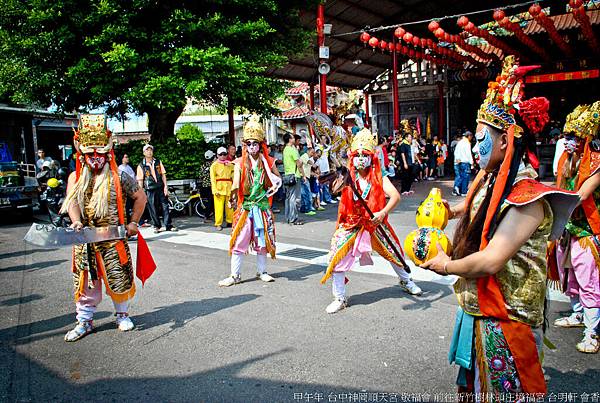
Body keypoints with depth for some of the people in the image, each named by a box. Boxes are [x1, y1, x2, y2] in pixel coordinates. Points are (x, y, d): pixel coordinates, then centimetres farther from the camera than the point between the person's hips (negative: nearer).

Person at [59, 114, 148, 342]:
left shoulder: (118, 177, -2)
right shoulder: (76, 177, 5)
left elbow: (140, 197, 5)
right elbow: (72, 201, -9)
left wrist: (133, 222, 2)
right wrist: (76, 221, -28)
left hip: (113, 238, -2)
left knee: (118, 278, 6)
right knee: (85, 281, 9)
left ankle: (122, 314, 26)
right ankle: (84, 321, 23)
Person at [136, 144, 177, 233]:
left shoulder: (158, 162, 8)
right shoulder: (141, 166, 2)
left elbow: (163, 174, 7)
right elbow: (140, 180, 2)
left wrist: (165, 186, -1)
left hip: (160, 188, 2)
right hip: (150, 190, -1)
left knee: (165, 206, 0)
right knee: (153, 209, 3)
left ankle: (169, 225, 5)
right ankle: (157, 226, 14)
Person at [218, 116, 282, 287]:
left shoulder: (268, 162, 2)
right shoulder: (240, 163, -3)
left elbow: (278, 178, 17)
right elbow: (236, 183, -16)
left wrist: (275, 186, -6)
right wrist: (233, 196, -35)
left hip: (262, 206, 2)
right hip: (245, 206, -1)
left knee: (262, 240, 10)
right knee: (238, 241, -2)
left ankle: (261, 271, 25)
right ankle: (235, 275, 8)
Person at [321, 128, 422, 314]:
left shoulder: (379, 178, -8)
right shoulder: (348, 178, -6)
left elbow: (395, 196, -22)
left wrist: (383, 213, -36)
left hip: (376, 225, 1)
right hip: (351, 226, 0)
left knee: (394, 252, 16)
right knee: (338, 259, -8)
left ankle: (405, 281, 47)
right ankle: (340, 298, 10)